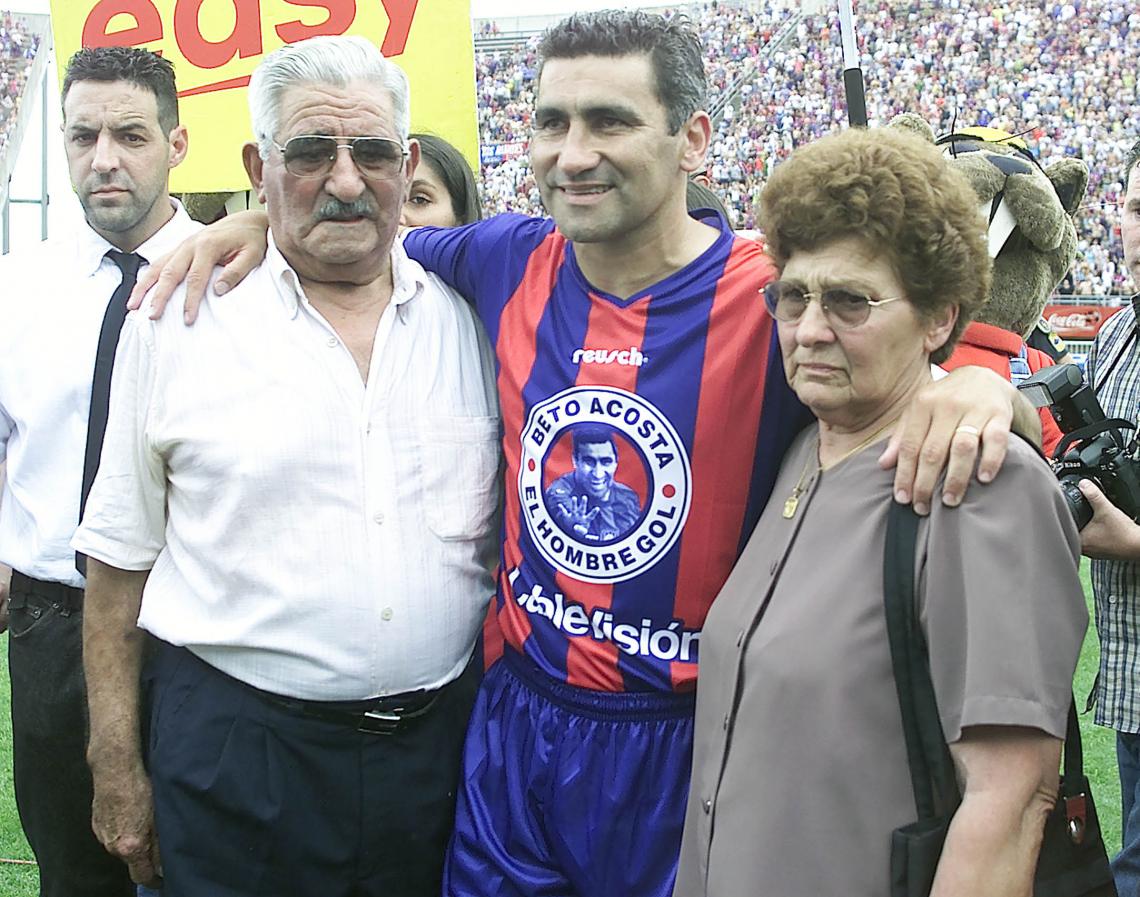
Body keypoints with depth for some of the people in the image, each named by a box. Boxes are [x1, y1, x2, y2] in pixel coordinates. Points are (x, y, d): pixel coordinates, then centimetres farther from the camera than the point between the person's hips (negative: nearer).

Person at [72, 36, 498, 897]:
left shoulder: (473, 320, 3)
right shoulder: (177, 324, -4)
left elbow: (510, 532, 10)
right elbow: (122, 559, 1)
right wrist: (118, 768, 0)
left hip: (442, 743, 3)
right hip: (232, 753, -2)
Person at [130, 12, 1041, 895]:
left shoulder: (775, 300, -15)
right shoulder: (512, 262, 0)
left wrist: (977, 388, -32)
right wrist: (263, 221, 3)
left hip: (688, 746, -4)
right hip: (516, 721, 4)